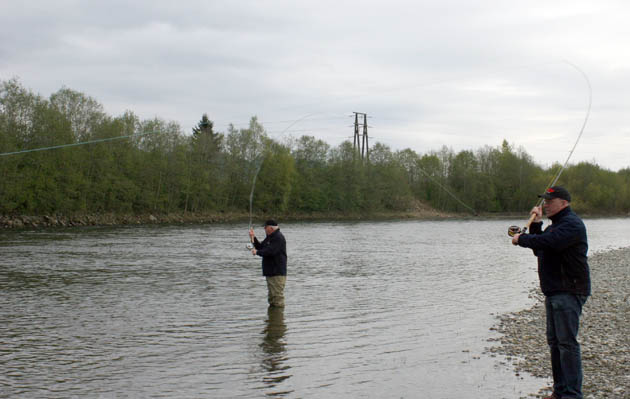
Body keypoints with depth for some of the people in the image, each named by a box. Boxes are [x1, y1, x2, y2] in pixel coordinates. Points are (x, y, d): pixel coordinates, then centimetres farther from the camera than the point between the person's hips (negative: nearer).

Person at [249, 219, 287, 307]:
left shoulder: (278, 238, -16)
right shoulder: (269, 237, 17)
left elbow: (270, 251, -25)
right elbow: (260, 247, 19)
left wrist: (257, 252, -12)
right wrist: (253, 238, 6)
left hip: (277, 273, -11)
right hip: (270, 272, 11)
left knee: (278, 296, -10)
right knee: (271, 297, 17)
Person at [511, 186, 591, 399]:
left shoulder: (572, 223, -12)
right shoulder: (556, 225, 22)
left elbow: (549, 242, -26)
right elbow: (539, 250, 23)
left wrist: (521, 239, -11)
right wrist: (536, 225, 13)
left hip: (569, 291, -11)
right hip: (554, 292, 11)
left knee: (567, 342, -11)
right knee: (554, 341, 13)